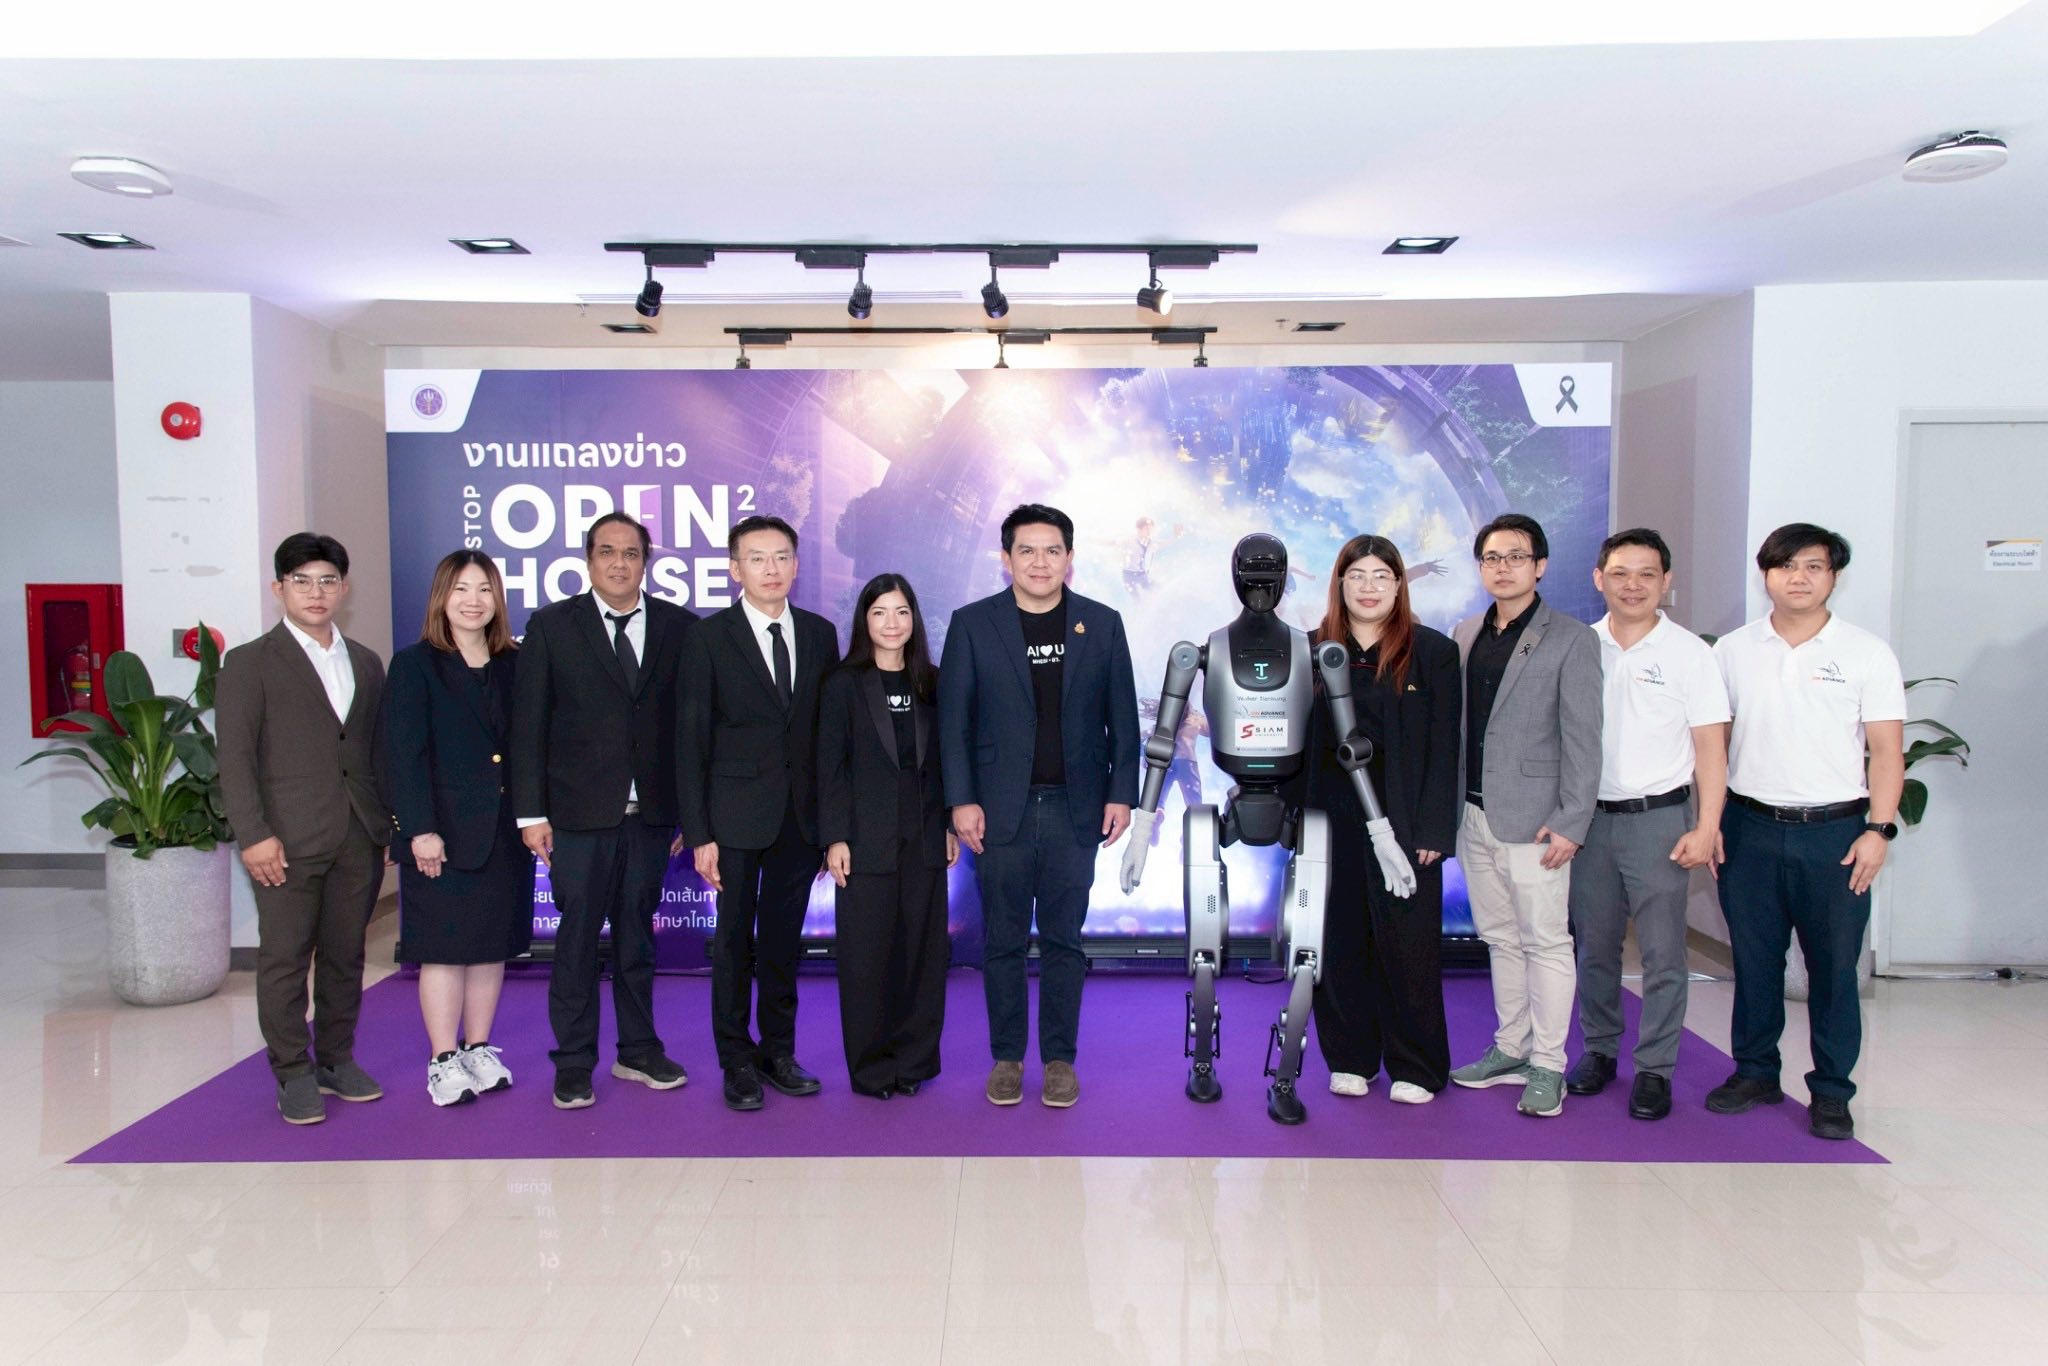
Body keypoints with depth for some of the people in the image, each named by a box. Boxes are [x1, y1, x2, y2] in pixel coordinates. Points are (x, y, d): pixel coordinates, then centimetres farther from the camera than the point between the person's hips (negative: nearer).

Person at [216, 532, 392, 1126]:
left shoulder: (365, 663, 15)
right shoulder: (250, 663, 0)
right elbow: (235, 757, -6)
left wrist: (388, 823, 10)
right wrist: (253, 834, -14)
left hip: (359, 838, 4)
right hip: (289, 840, -4)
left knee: (346, 955, 11)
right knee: (285, 958, 1)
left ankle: (336, 1060, 23)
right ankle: (294, 1075, 12)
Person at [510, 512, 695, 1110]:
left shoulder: (678, 626, 5)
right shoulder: (551, 626, 1)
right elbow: (528, 725, -1)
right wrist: (531, 812, -6)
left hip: (651, 813, 2)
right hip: (579, 814, -2)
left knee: (638, 935, 13)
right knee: (577, 939, 5)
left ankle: (638, 1050, 26)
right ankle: (574, 1064, 17)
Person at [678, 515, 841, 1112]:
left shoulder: (819, 633, 6)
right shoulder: (709, 637, -3)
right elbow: (691, 741, -5)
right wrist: (699, 833, -9)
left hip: (802, 815, 3)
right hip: (737, 814, -3)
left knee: (784, 938, 12)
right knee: (735, 939, 5)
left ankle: (779, 1051, 25)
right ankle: (737, 1060, 19)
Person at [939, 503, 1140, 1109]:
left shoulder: (1103, 624, 5)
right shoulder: (972, 624, 1)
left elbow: (1122, 717, 6)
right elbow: (953, 719, 0)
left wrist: (1121, 794, 1)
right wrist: (961, 800, -6)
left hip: (1075, 808, 1)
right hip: (1001, 809, 0)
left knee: (1064, 940, 7)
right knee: (1004, 940, 7)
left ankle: (1060, 1058, 19)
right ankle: (1007, 1056, 20)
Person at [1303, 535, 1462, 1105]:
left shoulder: (1433, 651, 1)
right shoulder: (1315, 650, 7)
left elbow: (1443, 747, -2)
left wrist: (1433, 830, -8)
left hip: (1402, 820, -2)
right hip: (1332, 816, 2)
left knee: (1408, 945, 1)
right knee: (1340, 941, 7)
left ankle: (1416, 1068, 16)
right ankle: (1350, 1059, 22)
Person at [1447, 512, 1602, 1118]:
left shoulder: (1571, 639, -5)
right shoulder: (1465, 635, 11)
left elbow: (1582, 739, -8)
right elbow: (1453, 727, 11)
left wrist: (1572, 823, -13)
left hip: (1533, 819, -5)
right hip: (1473, 815, 6)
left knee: (1546, 941, 0)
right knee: (1500, 938, 14)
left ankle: (1548, 1066, 10)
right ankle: (1511, 1049, 26)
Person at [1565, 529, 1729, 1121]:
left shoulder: (1688, 652, -3)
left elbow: (1710, 747, -3)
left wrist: (1706, 828, -10)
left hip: (1659, 818, -3)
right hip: (1590, 817, 3)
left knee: (1662, 953, 1)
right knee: (1594, 946, 12)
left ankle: (1654, 1069, 12)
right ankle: (1599, 1050, 26)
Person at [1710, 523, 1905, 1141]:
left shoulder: (1867, 653, 1)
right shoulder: (1732, 650, 6)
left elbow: (1886, 749, 0)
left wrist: (1879, 829, -9)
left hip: (1835, 833, -2)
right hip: (1750, 828, 2)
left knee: (1834, 967, 4)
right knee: (1753, 962, 11)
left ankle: (1831, 1091, 17)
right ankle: (1755, 1073, 25)